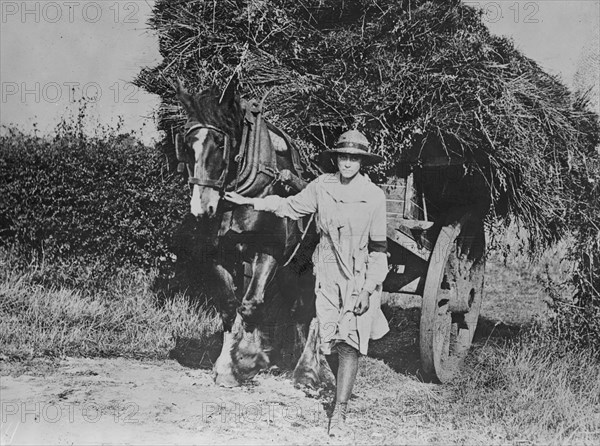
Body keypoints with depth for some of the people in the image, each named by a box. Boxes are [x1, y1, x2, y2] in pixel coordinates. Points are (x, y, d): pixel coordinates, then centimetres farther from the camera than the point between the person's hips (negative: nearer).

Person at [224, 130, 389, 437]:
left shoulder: (374, 196, -6)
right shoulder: (322, 186, 0)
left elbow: (378, 248, -5)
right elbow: (290, 206, 12)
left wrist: (368, 289, -10)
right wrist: (250, 202, 7)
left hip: (360, 278, -3)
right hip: (327, 275, 3)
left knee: (350, 342, -10)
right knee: (328, 342, 4)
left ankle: (339, 414, -6)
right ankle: (344, 387, 31)